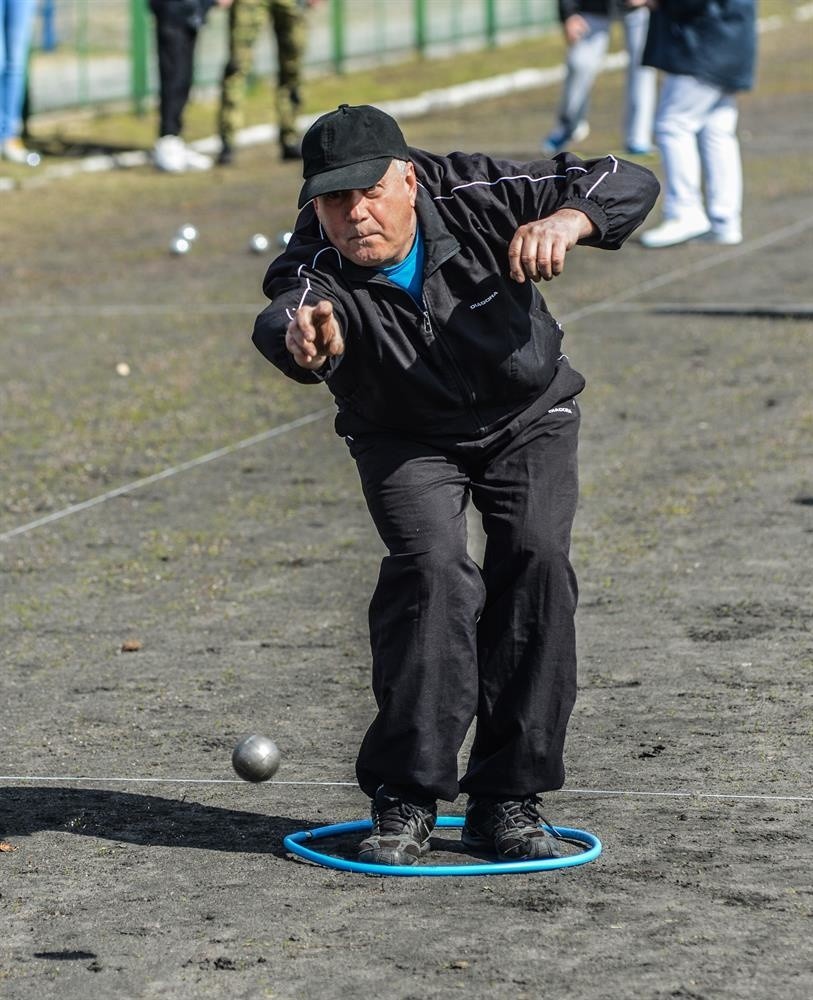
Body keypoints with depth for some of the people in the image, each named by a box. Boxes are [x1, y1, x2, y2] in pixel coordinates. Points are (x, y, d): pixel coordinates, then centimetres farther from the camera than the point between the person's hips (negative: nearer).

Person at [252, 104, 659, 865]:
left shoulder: (472, 196, -26)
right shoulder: (318, 272, -30)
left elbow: (628, 183, -21)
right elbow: (281, 321, -55)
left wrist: (565, 219, -43)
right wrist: (302, 341, -79)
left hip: (527, 417, 1)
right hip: (402, 438, -1)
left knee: (535, 556, -19)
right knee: (430, 565, -24)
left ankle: (507, 798, -9)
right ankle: (406, 796, -14)